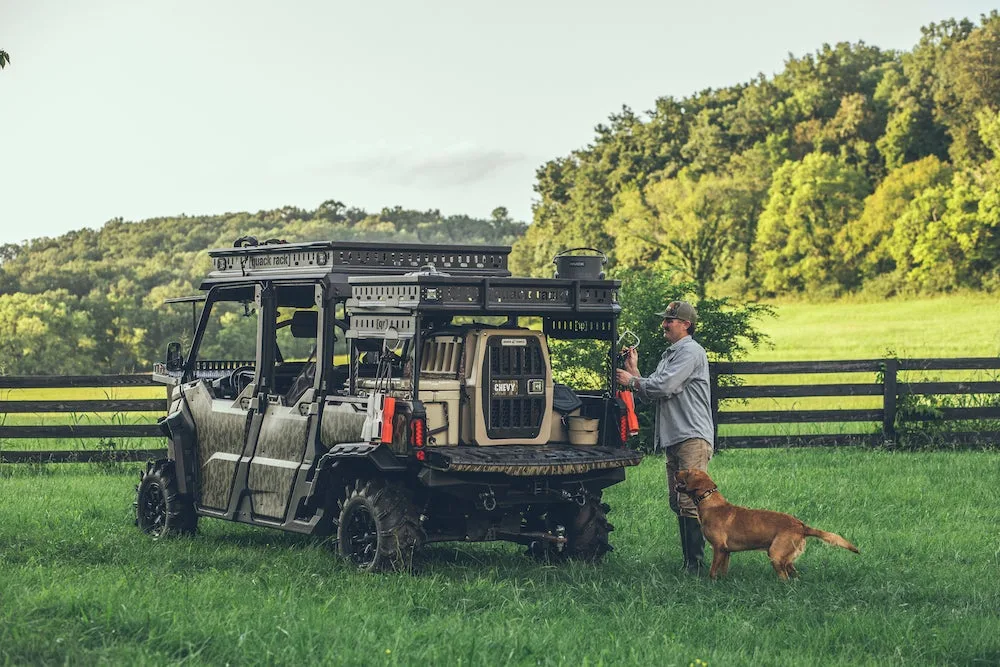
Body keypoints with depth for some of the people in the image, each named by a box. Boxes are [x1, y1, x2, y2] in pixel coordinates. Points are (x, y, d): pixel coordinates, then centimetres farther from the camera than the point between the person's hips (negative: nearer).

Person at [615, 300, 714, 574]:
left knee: (690, 502, -15)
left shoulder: (691, 352, -7)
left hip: (693, 438, -10)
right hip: (673, 439, 10)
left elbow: (664, 386, -16)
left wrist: (632, 381, -2)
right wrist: (634, 371, 9)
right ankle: (688, 560, 14)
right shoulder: (669, 356, 24)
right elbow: (649, 394, 20)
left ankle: (696, 563, -16)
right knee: (677, 503, 10)